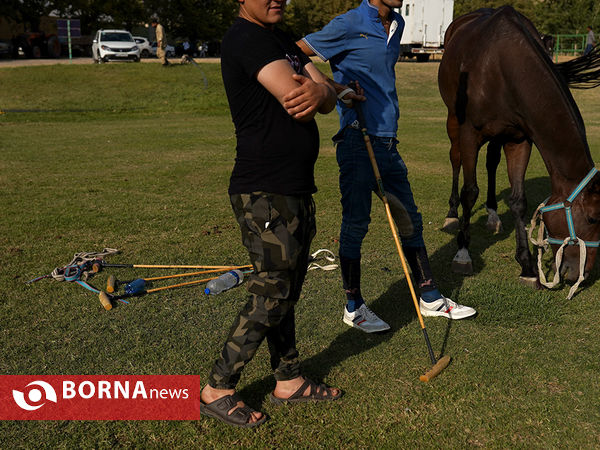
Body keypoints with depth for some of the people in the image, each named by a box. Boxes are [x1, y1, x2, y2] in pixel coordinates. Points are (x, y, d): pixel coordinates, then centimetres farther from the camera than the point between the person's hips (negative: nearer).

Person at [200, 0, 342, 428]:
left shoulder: (284, 40, 18)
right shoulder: (245, 38, -12)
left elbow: (328, 99, 7)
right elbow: (293, 98, -25)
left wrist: (319, 91, -16)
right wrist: (306, 91, -2)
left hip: (297, 189, 9)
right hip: (265, 193, -9)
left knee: (287, 291, 16)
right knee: (270, 295, -4)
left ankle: (289, 380, 29)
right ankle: (217, 390, 11)